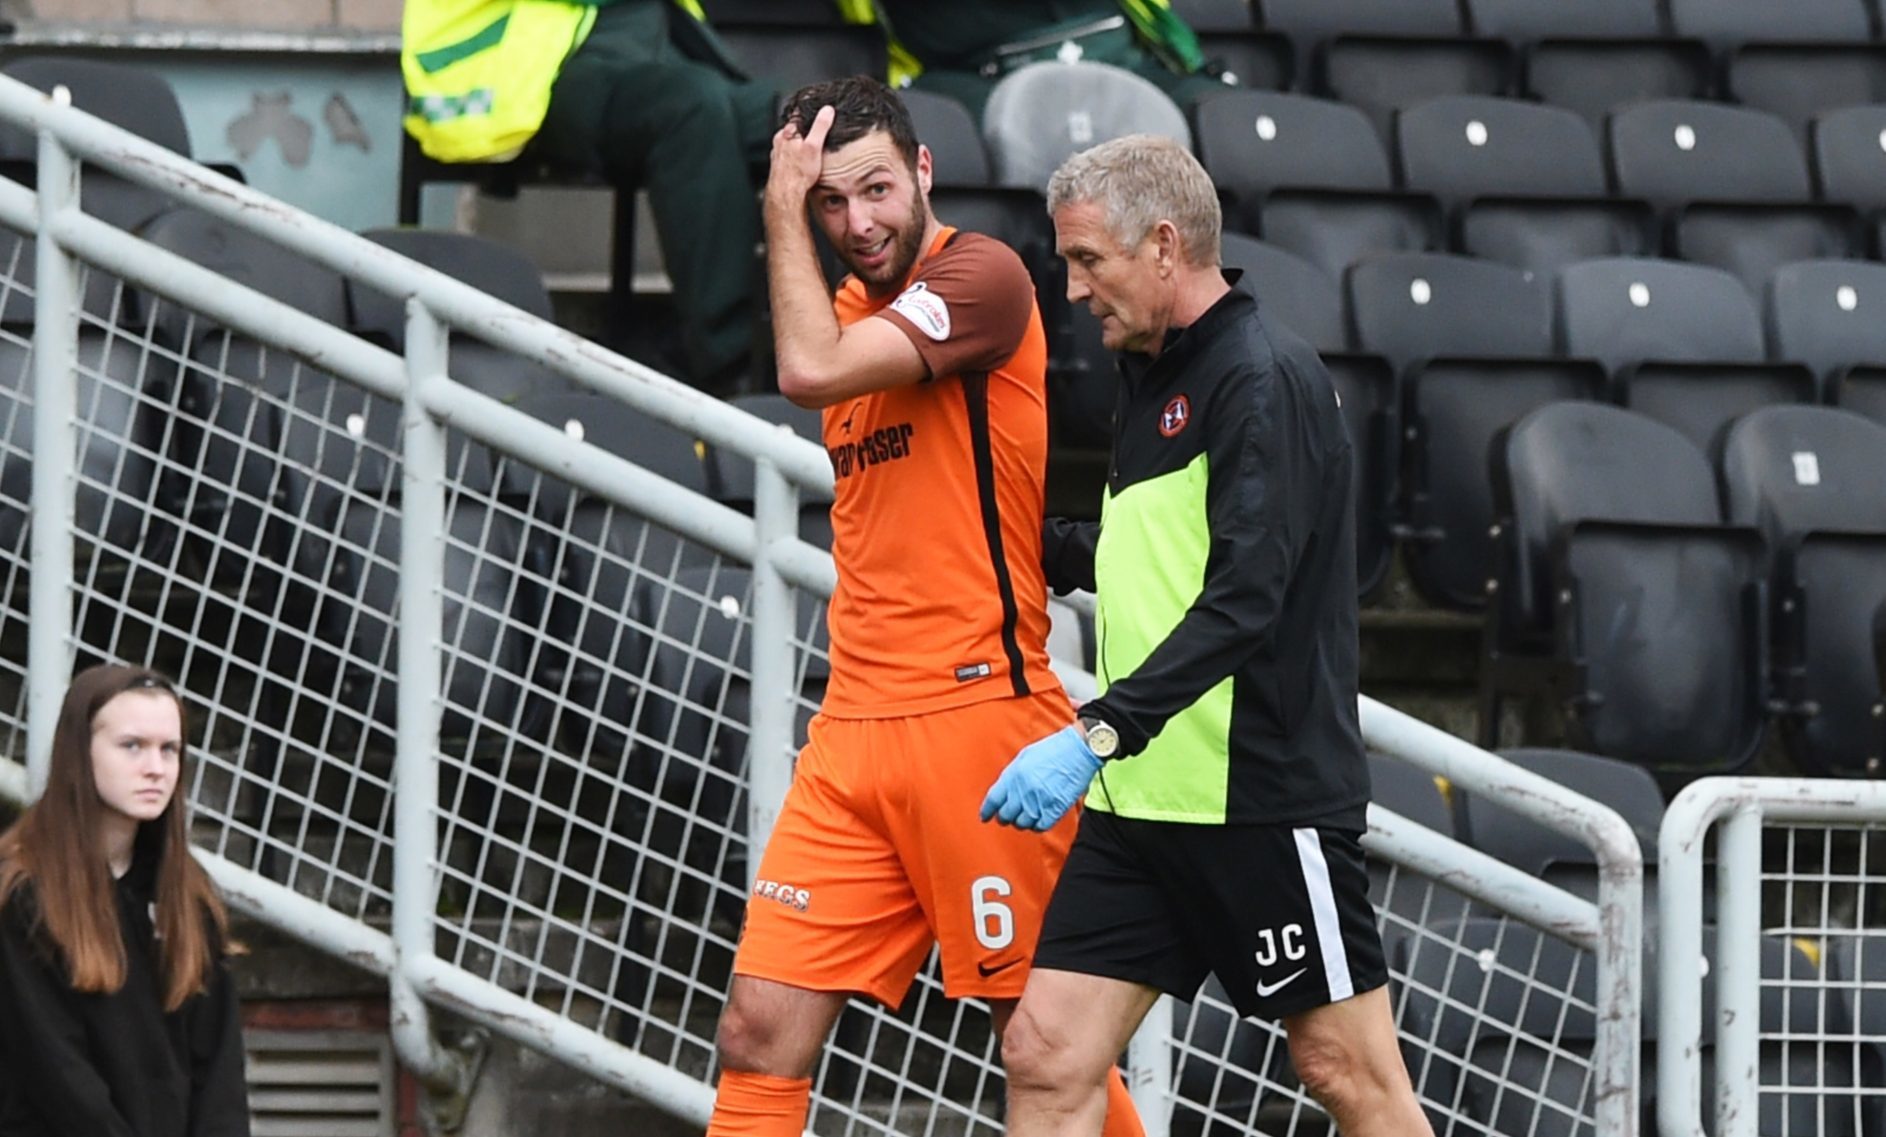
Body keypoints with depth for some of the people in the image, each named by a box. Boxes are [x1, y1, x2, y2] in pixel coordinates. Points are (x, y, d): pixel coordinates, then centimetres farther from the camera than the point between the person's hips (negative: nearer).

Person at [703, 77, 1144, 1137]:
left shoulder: (982, 274, -9)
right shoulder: (850, 308, 16)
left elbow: (811, 370, -22)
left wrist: (780, 216, -11)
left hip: (976, 717, -7)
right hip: (854, 730, 7)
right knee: (761, 1036, -2)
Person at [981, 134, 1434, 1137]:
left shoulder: (1263, 378, -13)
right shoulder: (1153, 377, 15)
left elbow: (1244, 596, -24)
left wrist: (1097, 734, -30)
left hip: (1262, 799, -9)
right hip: (1139, 799, 9)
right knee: (1046, 1055, 0)